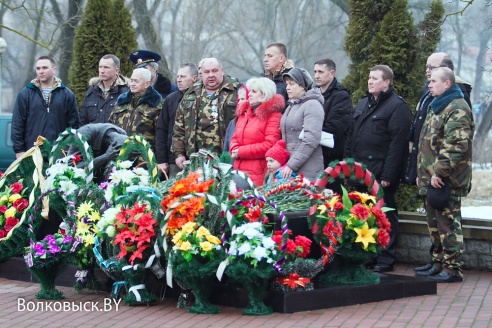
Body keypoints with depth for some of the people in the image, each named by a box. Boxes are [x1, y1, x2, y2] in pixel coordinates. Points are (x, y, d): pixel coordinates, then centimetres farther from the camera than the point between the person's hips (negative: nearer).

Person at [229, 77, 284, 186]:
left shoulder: (273, 115, -3)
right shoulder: (244, 111, 20)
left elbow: (270, 145, -14)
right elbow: (235, 138, 22)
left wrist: (241, 152, -12)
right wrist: (234, 150, -2)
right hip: (239, 170, 7)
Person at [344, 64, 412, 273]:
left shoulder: (397, 106, -7)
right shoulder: (362, 105, 20)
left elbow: (397, 143, -15)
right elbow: (351, 137, 23)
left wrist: (388, 175, -19)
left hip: (380, 172, -8)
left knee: (384, 216, -2)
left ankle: (385, 259, 4)